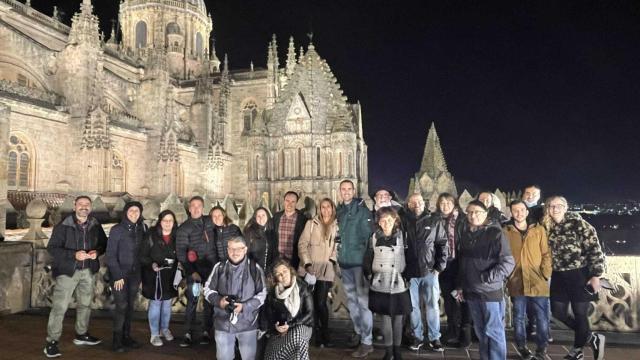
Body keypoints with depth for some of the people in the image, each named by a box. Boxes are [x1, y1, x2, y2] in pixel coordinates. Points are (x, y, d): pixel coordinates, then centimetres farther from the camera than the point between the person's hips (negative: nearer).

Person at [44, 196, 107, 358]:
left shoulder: (96, 226, 2)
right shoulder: (63, 226, -11)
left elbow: (104, 243, 11)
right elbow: (51, 248, -13)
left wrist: (97, 251, -11)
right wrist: (74, 254, -24)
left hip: (88, 271, 5)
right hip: (67, 271, -4)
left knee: (85, 304, 16)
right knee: (59, 307, -5)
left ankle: (81, 334, 33)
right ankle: (52, 342, 7)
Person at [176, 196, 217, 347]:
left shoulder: (208, 222, 6)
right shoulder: (184, 228, -5)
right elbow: (180, 252, -9)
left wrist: (217, 264, 8)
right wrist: (191, 272, -15)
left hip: (211, 268, 3)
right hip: (194, 269, -3)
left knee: (209, 300, 7)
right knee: (192, 301, -2)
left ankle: (206, 332, 17)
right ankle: (188, 333, 7)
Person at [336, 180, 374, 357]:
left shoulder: (362, 209, -7)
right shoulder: (338, 211, 10)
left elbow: (368, 235, -11)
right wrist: (339, 256, 11)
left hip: (360, 261, -6)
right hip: (344, 263, 6)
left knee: (363, 300, -3)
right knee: (351, 300, 16)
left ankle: (367, 341, 3)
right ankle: (358, 331, 32)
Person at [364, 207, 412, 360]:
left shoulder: (402, 236, -3)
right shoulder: (374, 237, 2)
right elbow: (367, 260, 10)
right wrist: (370, 276, 6)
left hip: (399, 286, -1)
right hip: (380, 286, 1)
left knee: (398, 319, 8)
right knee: (385, 318, 8)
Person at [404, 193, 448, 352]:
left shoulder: (434, 222, 2)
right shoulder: (404, 222, 1)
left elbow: (443, 245, 3)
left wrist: (439, 267, -3)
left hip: (430, 271, 0)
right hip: (410, 272, 1)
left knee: (433, 305, 6)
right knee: (413, 306, 9)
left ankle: (434, 338, 18)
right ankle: (417, 337, 21)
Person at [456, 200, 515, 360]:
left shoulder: (495, 233, -10)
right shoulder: (465, 234, 10)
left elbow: (508, 262, -15)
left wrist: (488, 278, -19)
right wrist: (461, 286, 15)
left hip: (490, 292, -6)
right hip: (471, 292, 6)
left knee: (494, 331, 2)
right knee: (480, 332, 15)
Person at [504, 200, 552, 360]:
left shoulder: (539, 229, 5)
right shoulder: (505, 231, 2)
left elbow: (546, 254, 4)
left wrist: (546, 275, -6)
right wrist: (505, 277, -2)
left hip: (538, 282, 0)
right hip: (516, 283, 0)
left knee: (542, 318, 5)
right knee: (519, 317, 11)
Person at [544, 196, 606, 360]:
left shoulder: (577, 223, -11)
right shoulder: (547, 227, 4)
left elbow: (595, 249, -13)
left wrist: (596, 275, -15)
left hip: (580, 275, -6)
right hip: (559, 276, 6)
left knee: (580, 314, 4)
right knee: (558, 312, 8)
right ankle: (592, 338, 29)